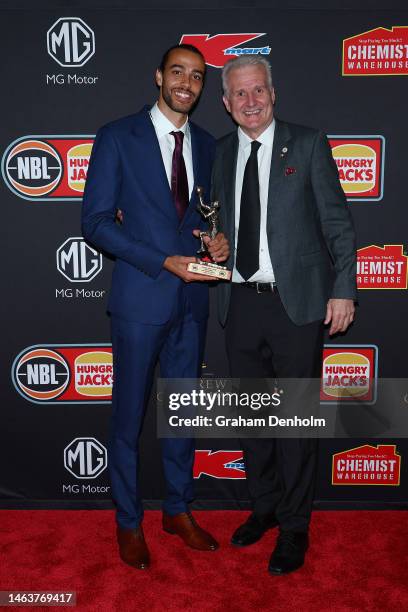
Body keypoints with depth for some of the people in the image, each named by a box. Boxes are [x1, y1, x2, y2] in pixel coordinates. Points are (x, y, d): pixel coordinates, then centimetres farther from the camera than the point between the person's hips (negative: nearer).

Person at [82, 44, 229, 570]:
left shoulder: (206, 145, 10)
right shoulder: (117, 137, -5)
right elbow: (95, 220, -10)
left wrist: (217, 239, -5)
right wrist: (166, 262, -18)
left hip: (192, 298, 5)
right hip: (140, 298, -4)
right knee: (129, 416, 8)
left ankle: (178, 510, 35)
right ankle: (129, 522, 28)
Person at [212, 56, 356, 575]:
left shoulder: (308, 144, -1)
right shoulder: (221, 152, 10)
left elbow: (337, 221, -2)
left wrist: (343, 289, -7)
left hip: (297, 301, -4)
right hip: (241, 301, 4)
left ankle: (295, 527, 22)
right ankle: (264, 507, 35)